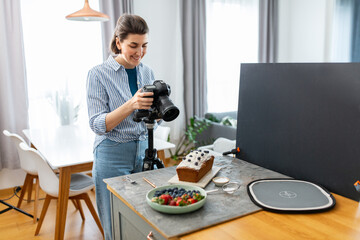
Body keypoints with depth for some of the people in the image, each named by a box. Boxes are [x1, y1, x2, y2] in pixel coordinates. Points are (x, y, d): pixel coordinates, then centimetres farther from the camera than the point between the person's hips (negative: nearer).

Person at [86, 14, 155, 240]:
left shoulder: (147, 72, 6)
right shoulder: (98, 74, -9)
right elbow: (98, 125, -13)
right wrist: (131, 105, -27)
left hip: (145, 152, 4)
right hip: (113, 155, -4)